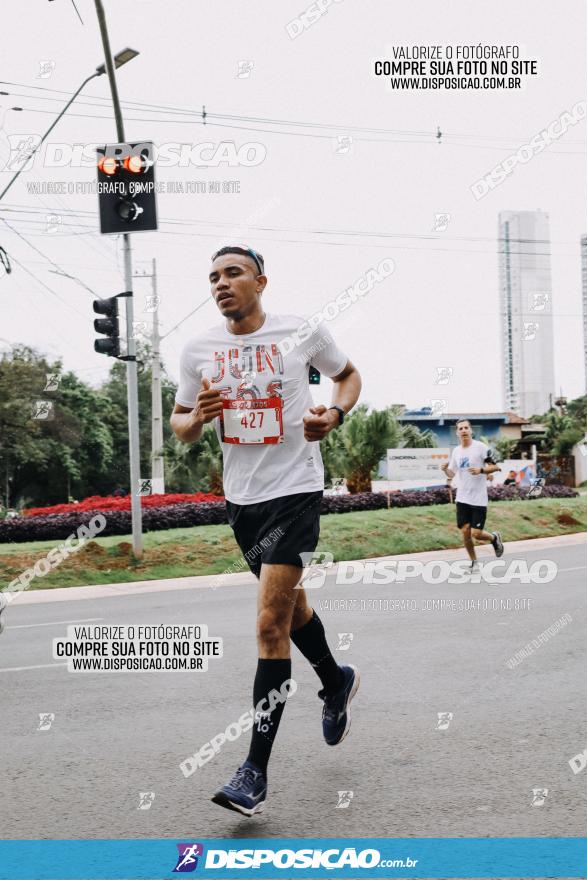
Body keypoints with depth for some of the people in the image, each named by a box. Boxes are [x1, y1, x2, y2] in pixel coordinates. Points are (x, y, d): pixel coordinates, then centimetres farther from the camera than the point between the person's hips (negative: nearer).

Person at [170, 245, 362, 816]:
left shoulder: (303, 333, -5)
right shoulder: (198, 351, 3)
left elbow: (348, 374, 12)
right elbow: (181, 426, 11)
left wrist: (335, 413, -8)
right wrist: (197, 419, -13)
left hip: (295, 491, -5)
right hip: (241, 496, 5)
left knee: (270, 624, -12)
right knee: (287, 606, 21)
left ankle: (256, 770, -8)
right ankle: (336, 683, 50)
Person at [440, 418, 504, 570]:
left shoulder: (481, 447, -8)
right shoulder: (456, 451, 9)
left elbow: (494, 466, -6)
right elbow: (451, 474, 17)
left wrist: (481, 470, -23)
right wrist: (445, 469, -5)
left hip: (478, 499, -5)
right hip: (462, 499, 5)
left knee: (476, 533, -8)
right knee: (465, 531, 2)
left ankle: (494, 537, 25)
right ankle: (473, 562, 20)